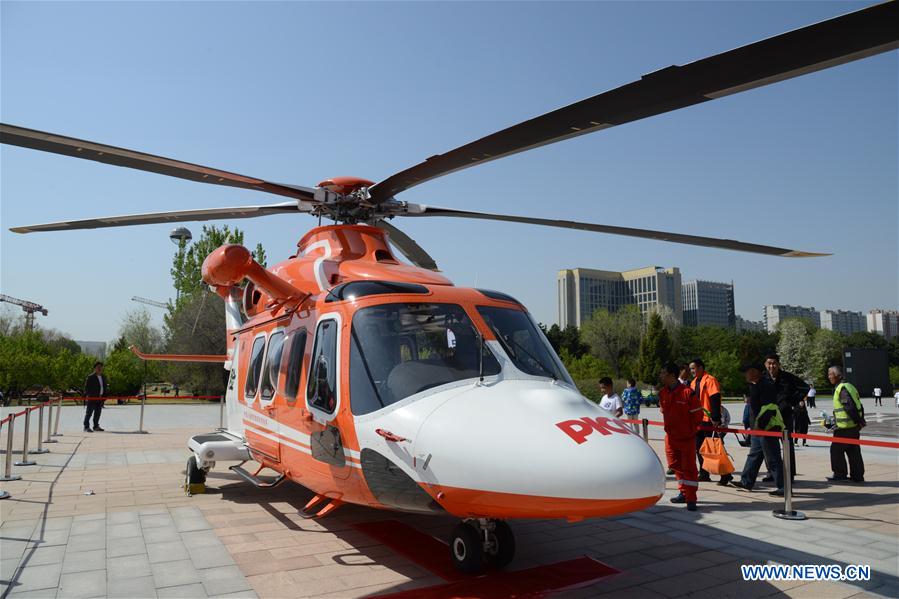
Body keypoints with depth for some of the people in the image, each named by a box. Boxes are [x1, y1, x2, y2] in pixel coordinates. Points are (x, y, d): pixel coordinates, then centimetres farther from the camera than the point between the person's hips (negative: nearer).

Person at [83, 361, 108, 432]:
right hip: (92, 398, -6)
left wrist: (104, 396, 11)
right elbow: (86, 387, -7)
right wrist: (87, 395, -14)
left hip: (100, 398, 7)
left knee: (98, 413, 10)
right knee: (89, 413, -5)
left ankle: (96, 426, 18)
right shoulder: (90, 377, -5)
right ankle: (86, 427, -3)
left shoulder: (103, 377, 15)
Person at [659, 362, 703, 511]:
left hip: (687, 437, -6)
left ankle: (691, 499, 6)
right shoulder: (662, 392, 0)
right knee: (676, 465, 15)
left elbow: (697, 414, -11)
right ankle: (683, 493, 30)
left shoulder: (687, 393, -19)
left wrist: (690, 430, -1)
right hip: (670, 436, 6)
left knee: (689, 467, -1)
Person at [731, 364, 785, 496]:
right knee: (754, 455, 17)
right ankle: (746, 482, 26)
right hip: (758, 427, 11)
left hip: (768, 427, -11)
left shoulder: (766, 385, -17)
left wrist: (760, 425, -25)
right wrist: (755, 425, 25)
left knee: (773, 459, -5)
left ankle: (784, 488, 2)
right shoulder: (754, 386, 15)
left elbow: (769, 408, -23)